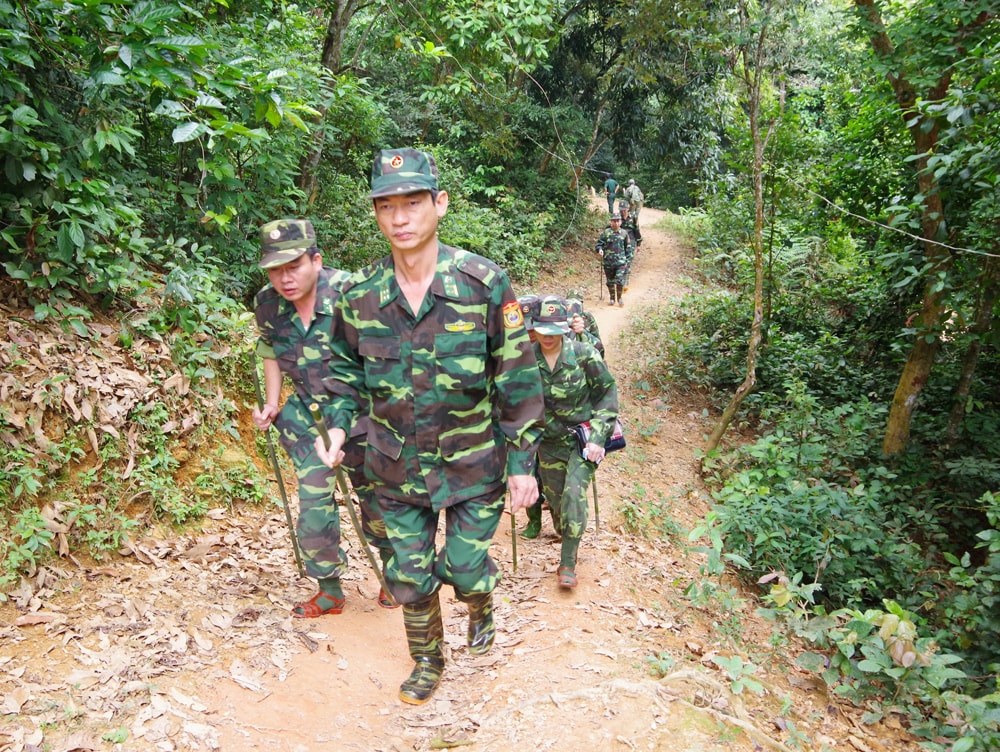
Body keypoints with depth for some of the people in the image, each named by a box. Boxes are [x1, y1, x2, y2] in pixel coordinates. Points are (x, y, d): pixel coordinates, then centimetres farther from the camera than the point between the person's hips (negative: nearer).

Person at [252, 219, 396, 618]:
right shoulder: (267, 304, -8)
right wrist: (271, 404, 5)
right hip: (308, 412, 4)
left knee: (374, 494, 10)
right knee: (313, 502, 4)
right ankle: (330, 590, 23)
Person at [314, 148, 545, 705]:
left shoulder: (485, 283, -15)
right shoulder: (360, 295, -7)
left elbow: (518, 378, -10)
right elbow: (347, 366, 11)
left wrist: (523, 461, -9)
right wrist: (339, 424, -5)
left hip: (475, 465, -2)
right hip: (398, 469, 3)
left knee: (464, 569, 6)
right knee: (410, 578, 14)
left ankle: (482, 604, 45)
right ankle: (428, 661, 42)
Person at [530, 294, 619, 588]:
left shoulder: (584, 353, -15)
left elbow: (608, 391, -6)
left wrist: (598, 436, -12)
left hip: (584, 435, -3)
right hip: (550, 440, 3)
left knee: (574, 492, -19)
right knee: (555, 497, 11)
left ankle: (568, 563, -9)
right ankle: (567, 539, 41)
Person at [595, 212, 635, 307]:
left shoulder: (624, 233, 4)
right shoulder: (606, 232, -1)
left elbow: (628, 248, 10)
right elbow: (599, 243, 3)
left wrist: (627, 261, 7)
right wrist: (600, 249, -19)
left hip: (621, 262, -1)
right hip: (608, 262, 1)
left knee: (620, 281, -10)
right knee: (610, 281, 11)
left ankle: (619, 297, 10)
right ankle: (612, 298, 27)